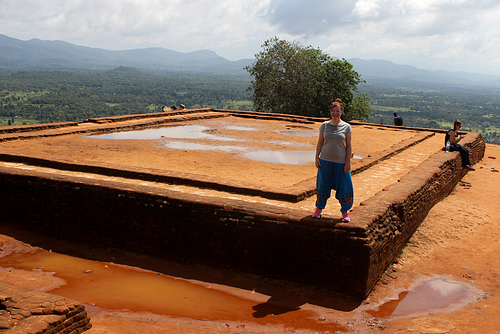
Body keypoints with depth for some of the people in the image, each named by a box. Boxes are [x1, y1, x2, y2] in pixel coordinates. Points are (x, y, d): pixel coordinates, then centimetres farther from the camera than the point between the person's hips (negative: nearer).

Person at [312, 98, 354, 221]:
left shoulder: (346, 127, -1)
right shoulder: (325, 125, 3)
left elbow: (348, 146, 0)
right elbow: (320, 143, 7)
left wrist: (348, 162, -6)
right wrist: (317, 158, 1)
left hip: (341, 162, -1)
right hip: (325, 160, 1)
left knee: (344, 187, 2)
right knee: (323, 185, 9)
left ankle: (344, 212, 18)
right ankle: (319, 208, 25)